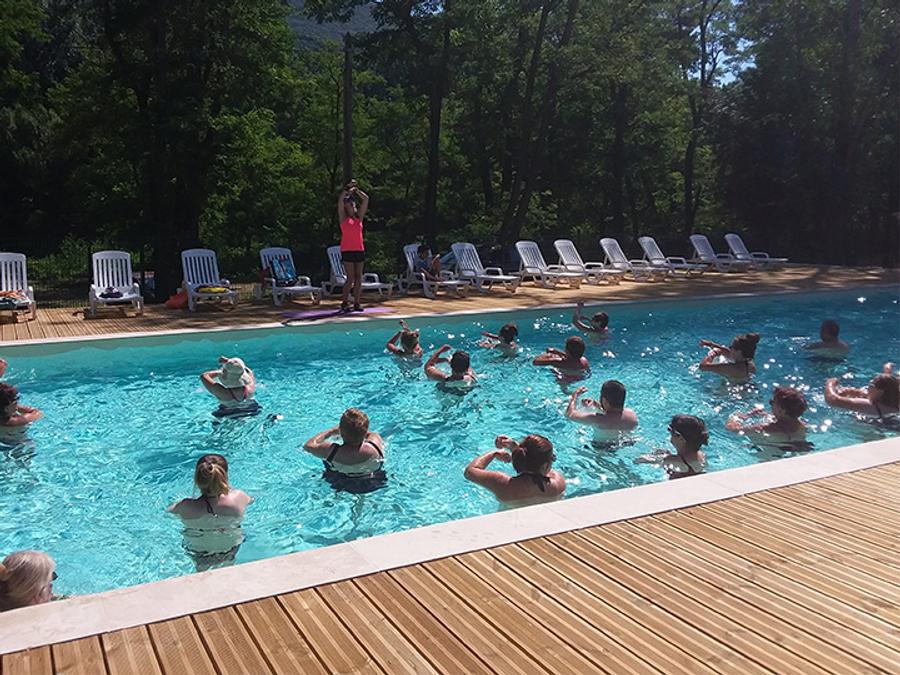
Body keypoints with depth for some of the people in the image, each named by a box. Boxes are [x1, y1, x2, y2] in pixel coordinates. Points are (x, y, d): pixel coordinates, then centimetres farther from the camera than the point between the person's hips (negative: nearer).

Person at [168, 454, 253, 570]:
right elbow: (250, 499, -7)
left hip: (199, 555, 0)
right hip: (231, 551, 1)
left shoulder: (187, 507, -36)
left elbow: (169, 509, -11)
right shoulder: (238, 498, -33)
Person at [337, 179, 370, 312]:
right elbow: (340, 199, -8)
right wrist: (348, 189, 0)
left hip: (359, 250, 5)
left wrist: (356, 190, 11)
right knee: (351, 278, -8)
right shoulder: (343, 218, 2)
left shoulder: (359, 217, 13)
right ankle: (344, 303, -1)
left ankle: (356, 303, 9)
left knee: (359, 278, 3)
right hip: (347, 250, -5)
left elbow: (366, 199, 11)